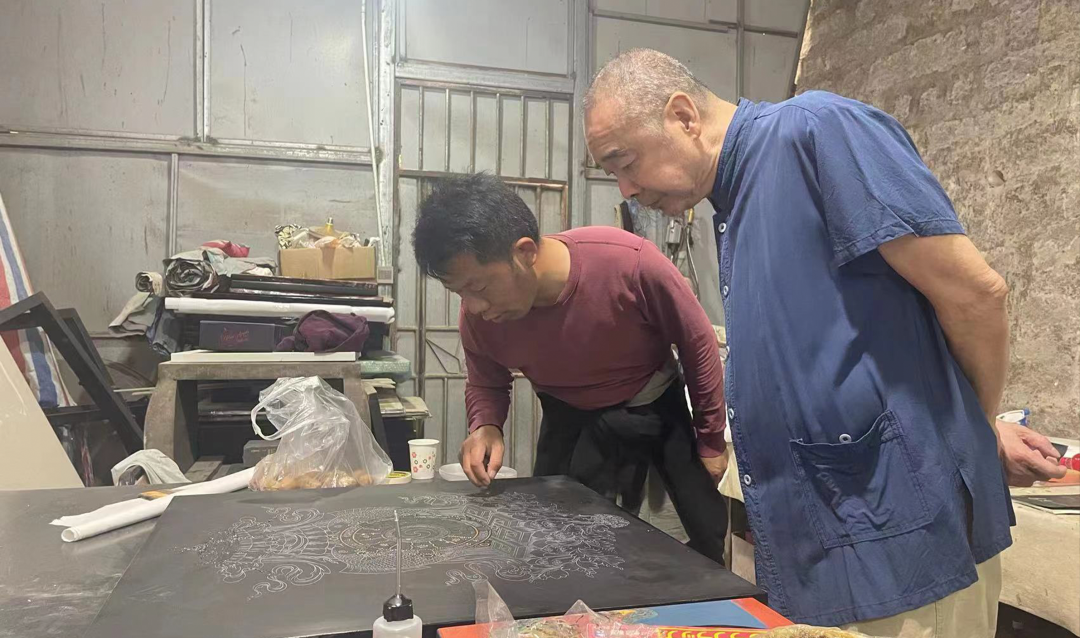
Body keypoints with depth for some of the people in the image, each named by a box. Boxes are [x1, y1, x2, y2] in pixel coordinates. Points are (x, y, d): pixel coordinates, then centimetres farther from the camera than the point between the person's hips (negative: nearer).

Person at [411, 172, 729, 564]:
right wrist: (486, 426, -25)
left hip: (656, 405, -1)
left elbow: (698, 344, -18)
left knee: (707, 540, 8)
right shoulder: (478, 317, -25)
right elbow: (486, 385, -1)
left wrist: (710, 441, -7)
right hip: (570, 417, 2)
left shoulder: (630, 262, -37)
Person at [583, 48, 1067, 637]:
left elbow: (973, 291, -15)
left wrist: (983, 432, 2)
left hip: (897, 540, -8)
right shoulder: (733, 206, 14)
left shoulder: (817, 130, -13)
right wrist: (987, 436, 11)